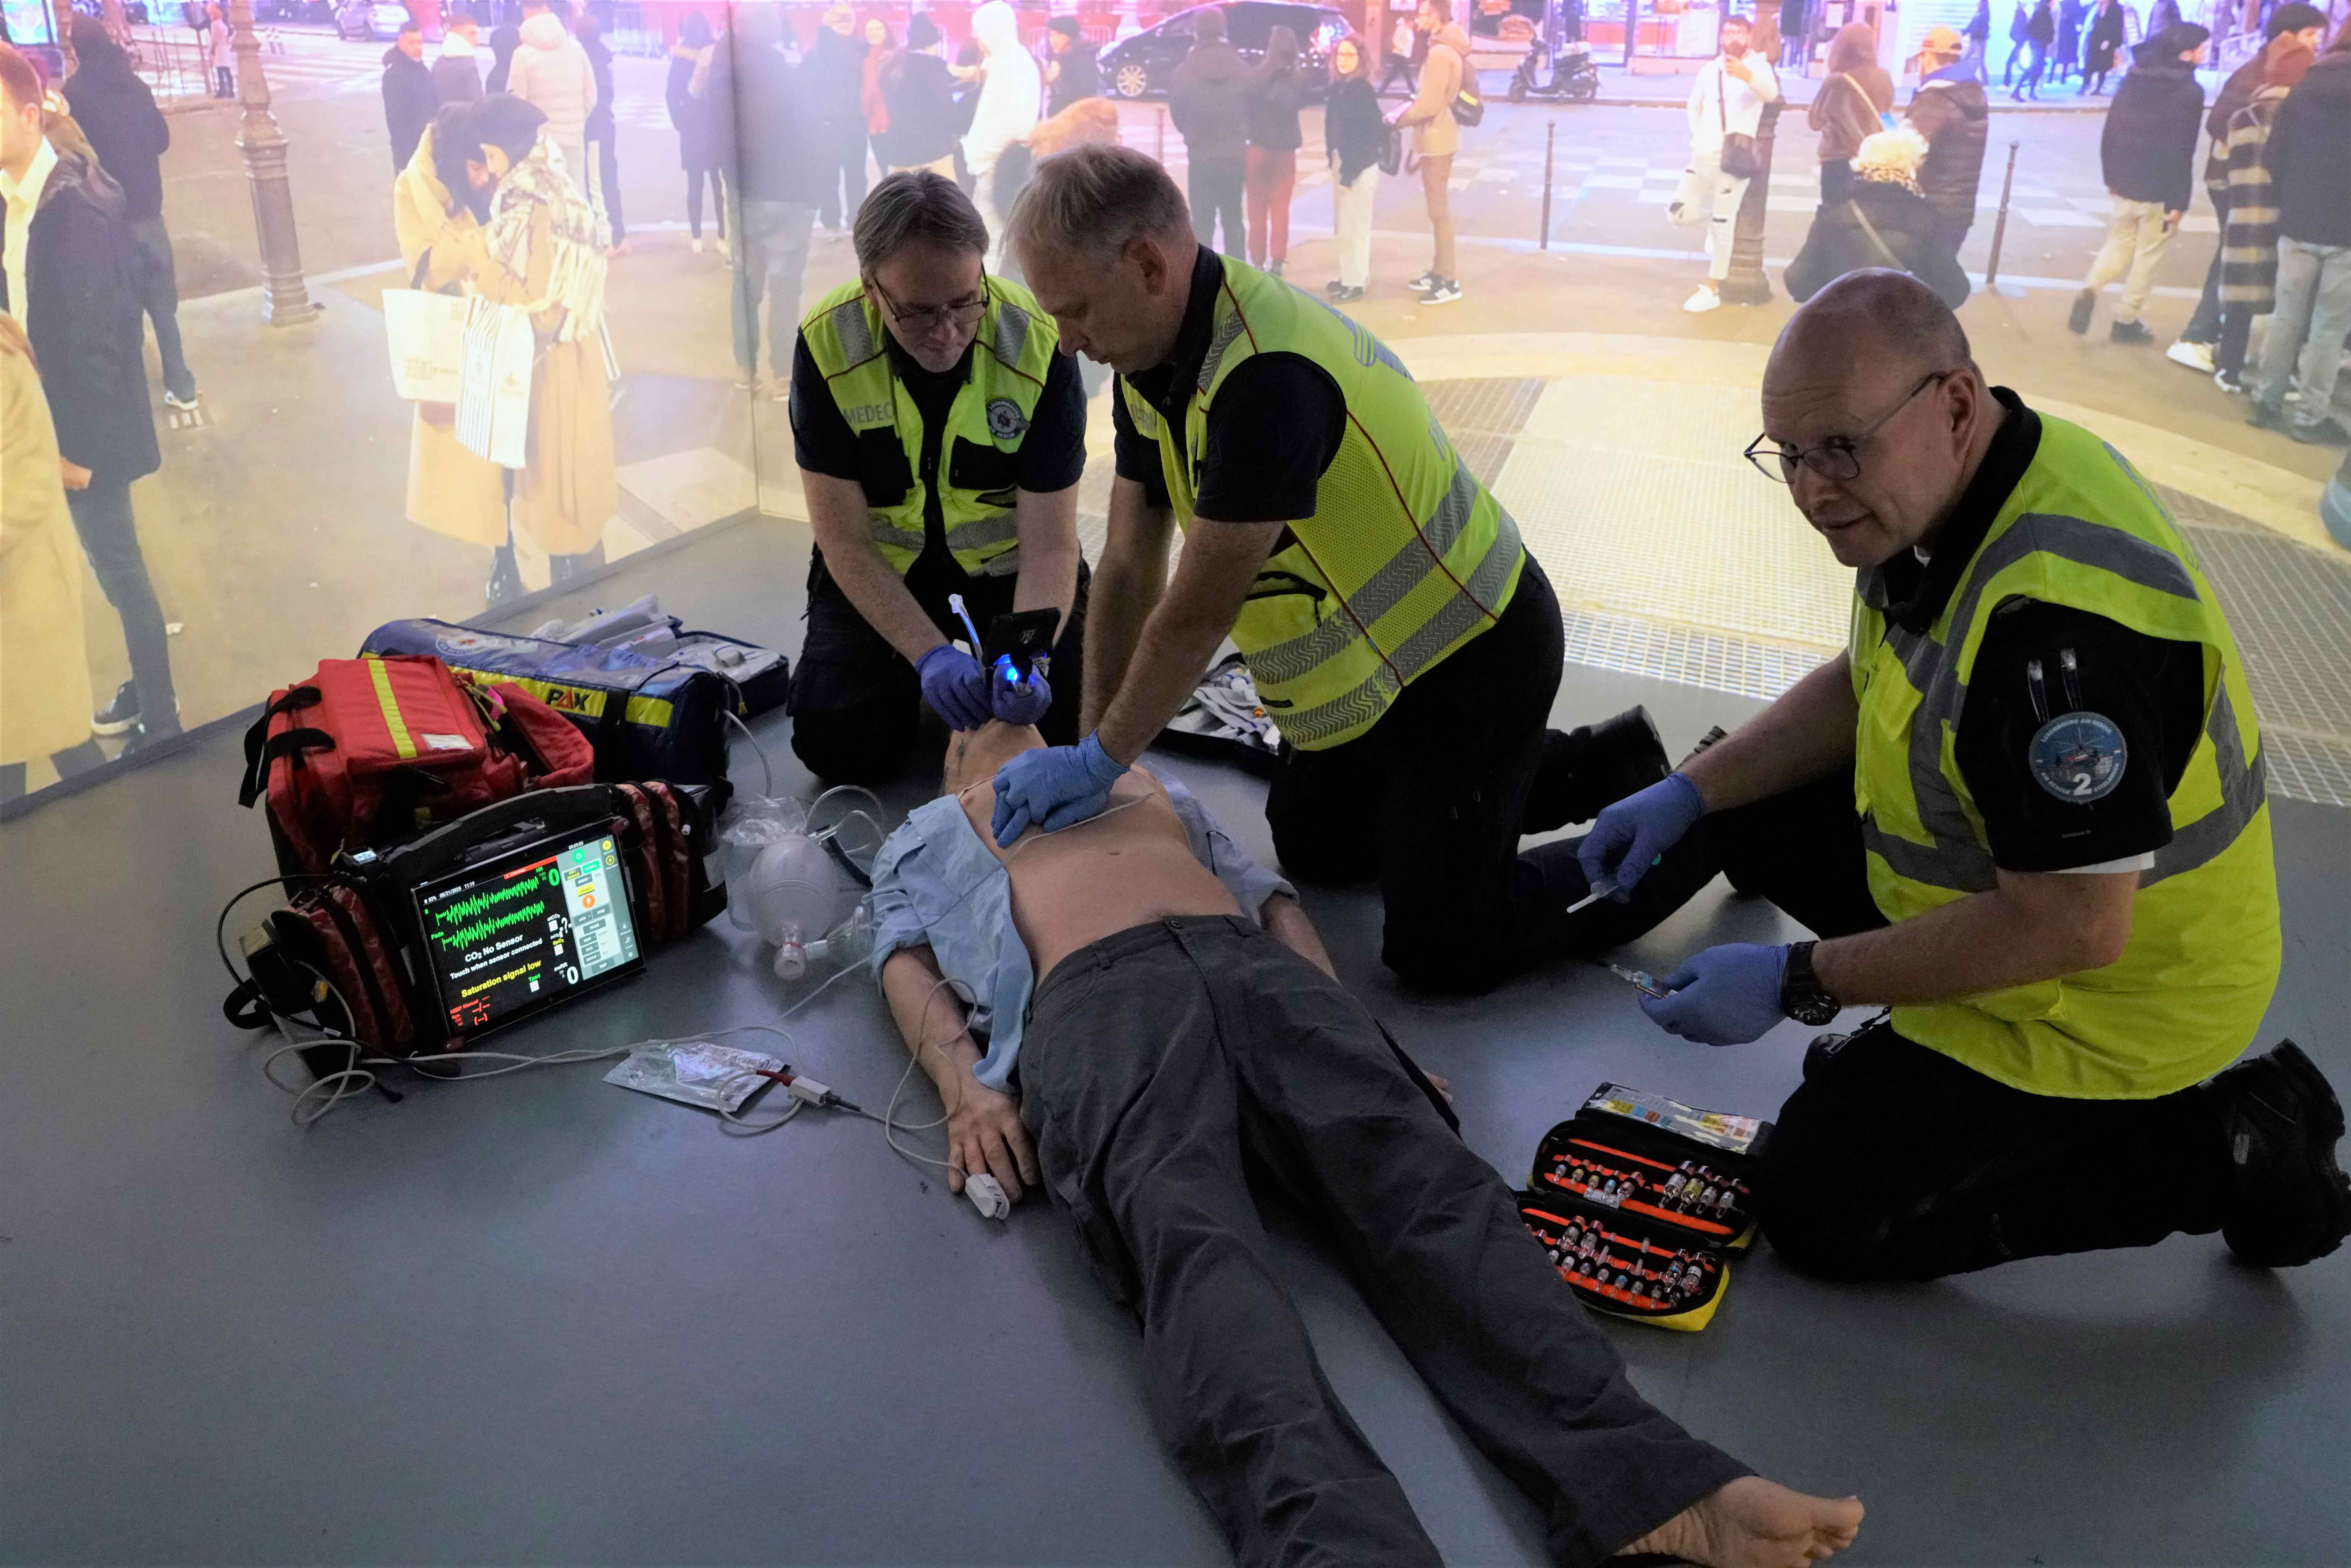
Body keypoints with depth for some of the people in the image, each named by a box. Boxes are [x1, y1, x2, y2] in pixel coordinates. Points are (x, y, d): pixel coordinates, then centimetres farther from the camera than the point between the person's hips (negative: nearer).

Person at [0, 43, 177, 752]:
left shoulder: (75, 204, -23)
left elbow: (98, 332, -21)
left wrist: (80, 445, -16)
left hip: (84, 427, -7)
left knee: (119, 569, 5)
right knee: (116, 564, 20)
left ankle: (160, 723, 19)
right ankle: (147, 688, 37)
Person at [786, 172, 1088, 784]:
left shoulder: (1039, 347, -25)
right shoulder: (826, 344, -23)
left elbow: (1049, 545, -23)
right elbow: (845, 541, -20)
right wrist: (931, 653, -32)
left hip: (1005, 561, 0)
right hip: (881, 563, 1)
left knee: (1057, 726, -14)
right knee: (839, 749, -11)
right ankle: (921, 673, 21)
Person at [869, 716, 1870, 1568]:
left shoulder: (1149, 787, 41)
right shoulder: (931, 837, 34)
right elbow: (906, 962, 16)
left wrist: (1343, 1021, 10)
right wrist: (963, 1084, -7)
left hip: (1255, 968, 3)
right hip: (1095, 994, -3)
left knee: (1411, 1167, -26)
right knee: (1184, 1227, -34)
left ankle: (1642, 1487, -44)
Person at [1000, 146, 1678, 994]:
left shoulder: (1268, 376, -34)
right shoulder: (1151, 358, -3)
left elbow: (1197, 615, -28)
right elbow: (1131, 569, 1)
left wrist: (1097, 762, -16)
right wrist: (1093, 747, 0)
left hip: (1472, 658, -9)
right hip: (1365, 668, 10)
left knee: (1440, 949, -9)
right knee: (1312, 847, 24)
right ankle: (1600, 763, 28)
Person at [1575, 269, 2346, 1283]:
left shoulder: (2060, 612, -37)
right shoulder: (1944, 482, -6)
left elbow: (2070, 928, -32)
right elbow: (1864, 686, 10)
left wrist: (1801, 983, -25)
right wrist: (1690, 794, 0)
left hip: (2106, 1000, -9)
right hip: (2010, 869, 9)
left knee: (1816, 1210, -4)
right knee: (1738, 799, 10)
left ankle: (2213, 1151, 3)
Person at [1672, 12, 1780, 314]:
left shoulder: (1758, 67, -7)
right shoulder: (1710, 70, 10)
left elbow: (1771, 94, -30)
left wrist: (1747, 76, -50)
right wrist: (1696, 138, 11)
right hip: (1704, 156, 6)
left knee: (1722, 225, -5)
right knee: (1678, 213, 1)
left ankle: (1712, 290, 3)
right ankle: (1716, 215, 32)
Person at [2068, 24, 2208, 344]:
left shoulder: (2134, 77, 4)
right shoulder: (2190, 92, -14)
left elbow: (2111, 131, 8)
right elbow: (2181, 152, -17)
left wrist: (2111, 177, 16)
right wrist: (2179, 201, -13)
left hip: (2125, 182, 5)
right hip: (2159, 189, -5)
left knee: (2119, 243, 17)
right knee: (2148, 254, 7)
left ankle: (2090, 290, -10)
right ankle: (2128, 321, 13)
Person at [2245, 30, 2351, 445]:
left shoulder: (2305, 87, 4)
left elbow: (2273, 157, 3)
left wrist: (2292, 203, 13)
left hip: (2298, 225, 4)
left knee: (2288, 317, 13)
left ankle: (2266, 400, 15)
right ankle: (2312, 416, 5)